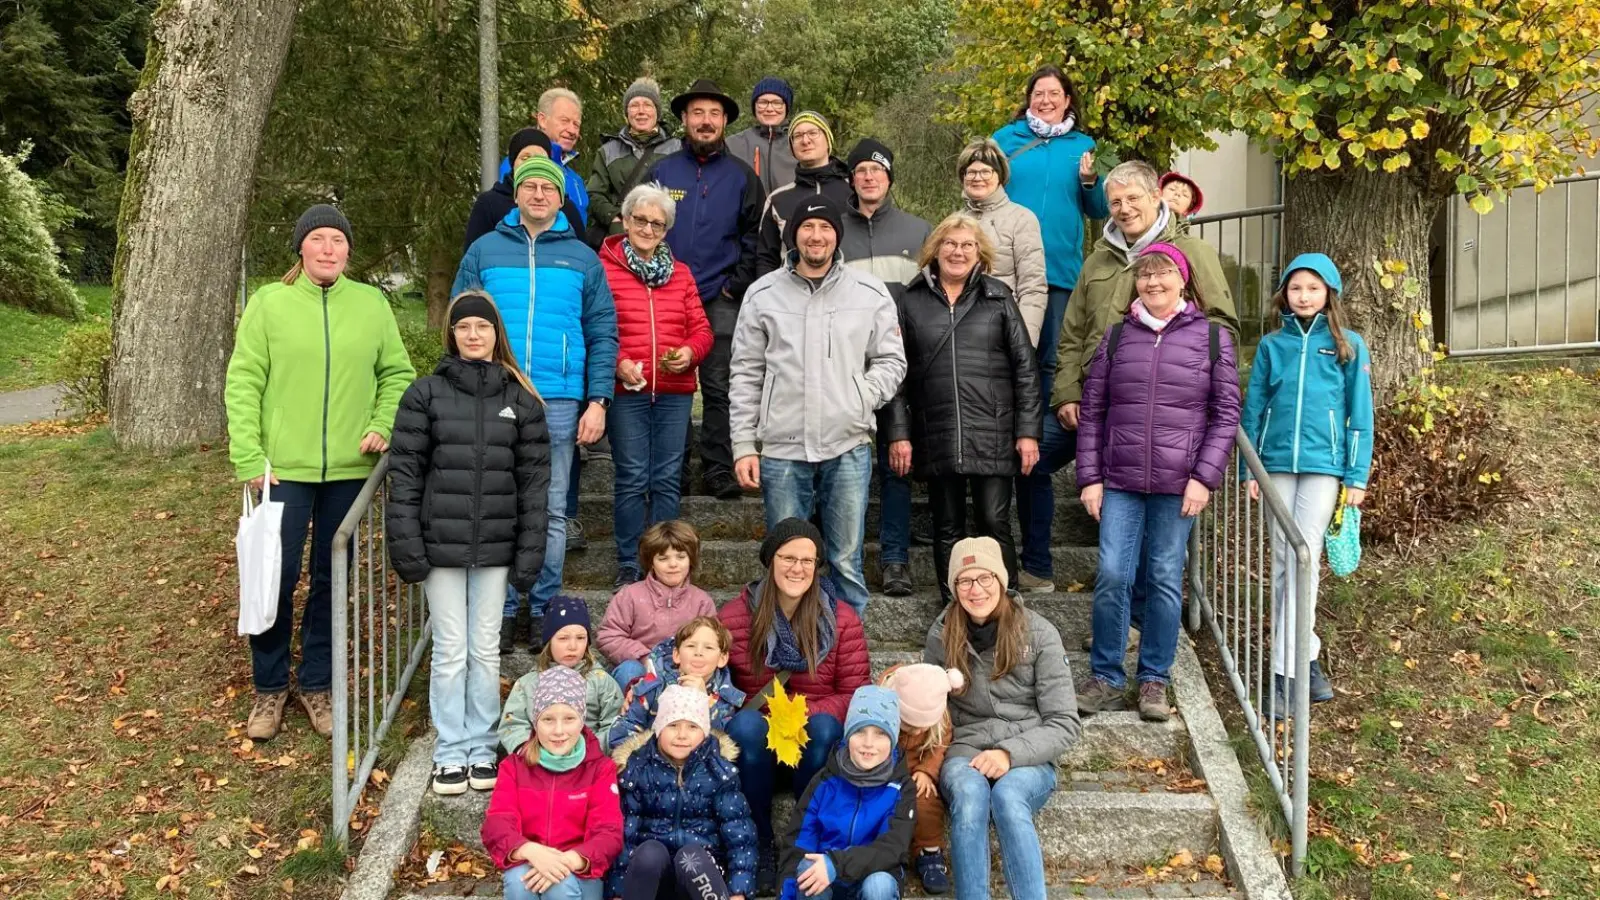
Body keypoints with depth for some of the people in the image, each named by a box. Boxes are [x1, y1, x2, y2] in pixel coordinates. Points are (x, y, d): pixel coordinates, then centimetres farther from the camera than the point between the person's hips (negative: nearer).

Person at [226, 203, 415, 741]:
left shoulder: (372, 304, 3)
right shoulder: (268, 303, -3)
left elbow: (397, 373, 10)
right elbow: (242, 383, -4)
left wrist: (383, 425, -6)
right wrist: (249, 458, -9)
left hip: (349, 468, 2)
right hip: (284, 468, -2)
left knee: (331, 580, 11)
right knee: (277, 578, 1)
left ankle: (317, 684, 26)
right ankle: (270, 687, 20)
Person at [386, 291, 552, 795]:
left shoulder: (520, 400, 4)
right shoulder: (426, 394, 0)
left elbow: (534, 479, 3)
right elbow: (405, 472, -2)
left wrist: (530, 554, -2)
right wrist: (406, 545, -9)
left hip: (496, 548, 1)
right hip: (441, 545, -1)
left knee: (486, 650, 9)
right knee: (450, 650, 4)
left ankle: (482, 747, 21)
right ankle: (451, 752, 15)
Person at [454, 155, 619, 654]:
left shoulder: (582, 258, 10)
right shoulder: (484, 251, 10)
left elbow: (602, 334, 8)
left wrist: (598, 401, -2)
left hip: (559, 402, 0)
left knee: (551, 513, 5)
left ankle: (545, 611, 14)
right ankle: (501, 610, 12)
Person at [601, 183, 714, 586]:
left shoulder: (680, 273, 15)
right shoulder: (604, 269, 1)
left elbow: (701, 328, 13)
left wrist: (690, 352, -8)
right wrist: (616, 363, -18)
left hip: (675, 391, 4)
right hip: (626, 390, -4)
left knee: (667, 479, 6)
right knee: (632, 479, -1)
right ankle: (628, 565, 10)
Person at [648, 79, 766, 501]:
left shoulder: (742, 176, 8)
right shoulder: (661, 172, 10)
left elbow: (756, 236, 6)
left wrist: (737, 285, -3)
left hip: (721, 300, -1)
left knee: (719, 387, -3)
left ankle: (718, 470, 3)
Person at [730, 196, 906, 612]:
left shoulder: (870, 293, 4)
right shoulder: (763, 294, 4)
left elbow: (891, 360, 11)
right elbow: (746, 375, 6)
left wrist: (863, 400, -7)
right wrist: (743, 446, 1)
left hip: (848, 448, 0)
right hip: (781, 450, 0)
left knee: (847, 562, 6)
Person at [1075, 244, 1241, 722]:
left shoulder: (1212, 336, 3)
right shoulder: (1116, 336, 8)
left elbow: (1226, 412, 1)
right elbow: (1092, 411, 8)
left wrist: (1204, 477, -6)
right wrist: (1090, 478, 2)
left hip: (1178, 484, -1)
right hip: (1119, 481, 1)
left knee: (1166, 579, 5)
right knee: (1112, 575, -5)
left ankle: (1154, 679, 17)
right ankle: (1105, 677, 9)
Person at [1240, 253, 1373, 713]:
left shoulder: (1348, 345, 2)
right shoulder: (1272, 344, 8)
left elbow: (1360, 414, 2)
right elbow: (1253, 408, 9)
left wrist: (1357, 476, -3)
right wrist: (1250, 469, 4)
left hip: (1323, 464, -3)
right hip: (1278, 463, 3)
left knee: (1304, 560, -7)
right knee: (1283, 562, 6)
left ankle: (1286, 673, -5)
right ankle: (1305, 655, 19)